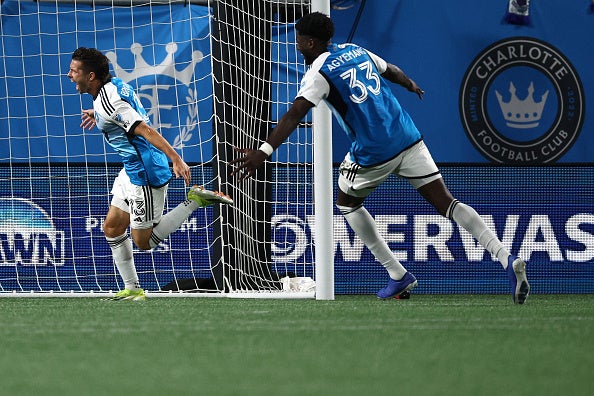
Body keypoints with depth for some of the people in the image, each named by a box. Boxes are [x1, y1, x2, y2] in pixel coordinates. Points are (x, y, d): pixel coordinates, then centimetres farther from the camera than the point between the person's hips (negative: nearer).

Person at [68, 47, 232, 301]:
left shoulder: (108, 103, -23)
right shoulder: (115, 84, 6)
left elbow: (146, 130, -29)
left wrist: (175, 159, -34)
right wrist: (97, 114, 34)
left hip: (145, 175, -10)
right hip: (132, 172, 10)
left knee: (144, 241, 0)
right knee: (112, 228, 13)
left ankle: (195, 201, -1)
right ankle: (132, 289, 17)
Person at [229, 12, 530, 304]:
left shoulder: (319, 72, -9)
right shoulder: (356, 51, 11)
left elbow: (293, 116, -22)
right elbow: (391, 71, 29)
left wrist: (263, 152, -29)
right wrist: (411, 85, 51)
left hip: (373, 153, -6)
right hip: (409, 138, 6)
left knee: (347, 203, 21)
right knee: (446, 204, 1)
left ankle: (398, 275, 17)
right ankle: (506, 259, -15)